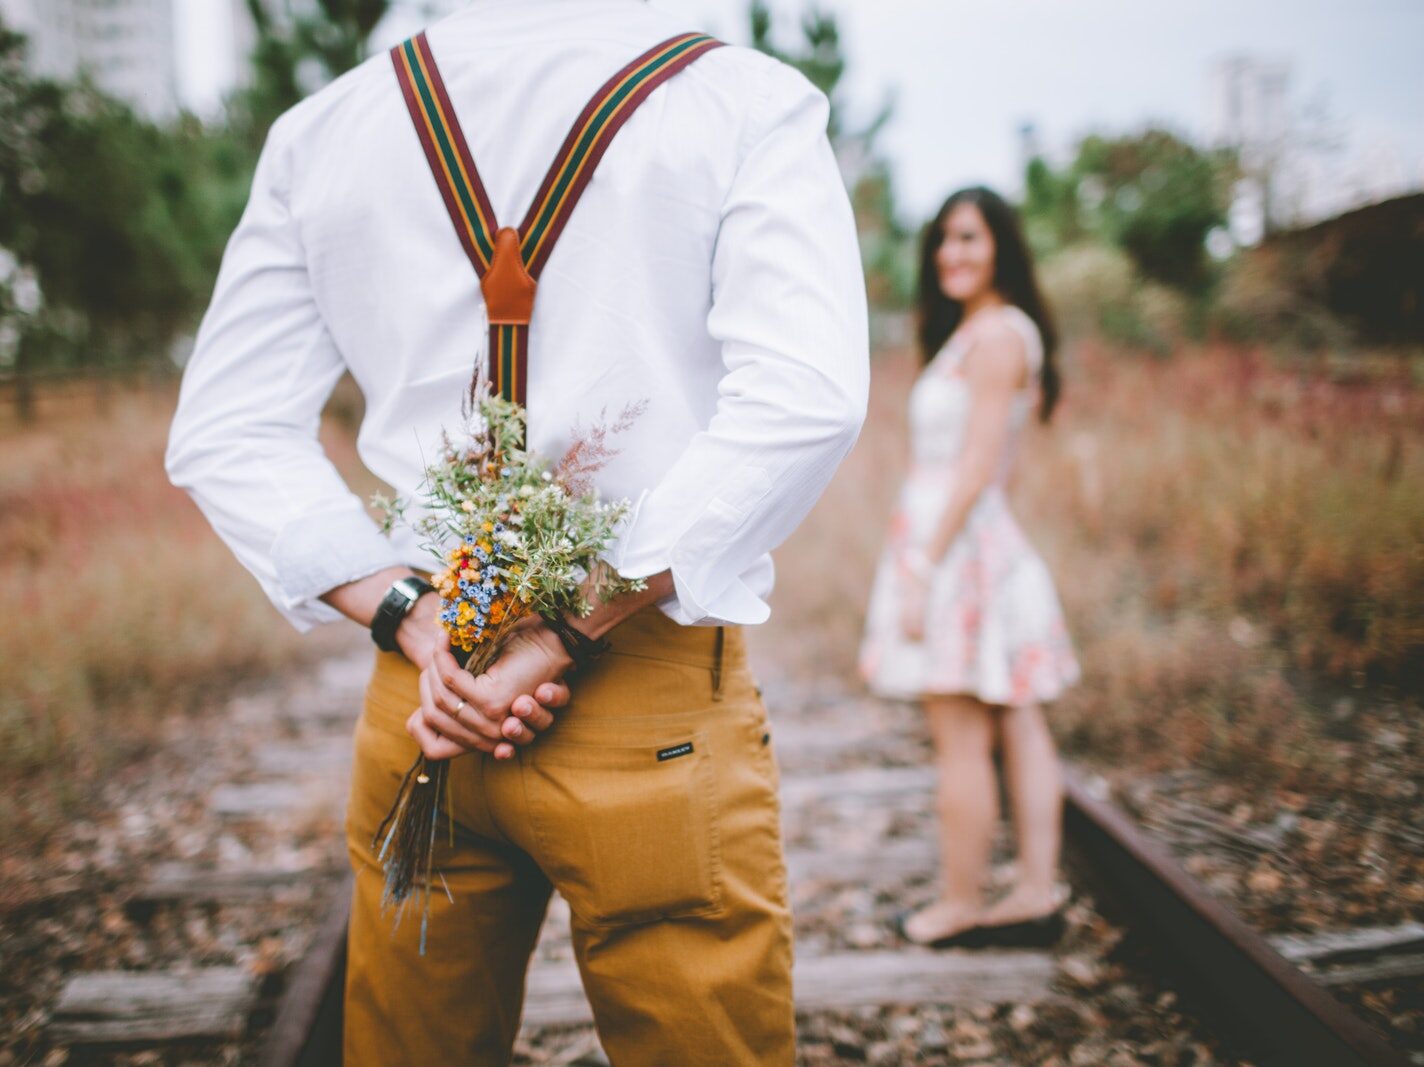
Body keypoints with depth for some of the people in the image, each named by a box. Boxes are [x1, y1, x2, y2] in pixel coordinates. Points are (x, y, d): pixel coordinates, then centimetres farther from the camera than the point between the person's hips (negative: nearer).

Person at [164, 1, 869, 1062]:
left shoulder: (319, 127, 8)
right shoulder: (750, 100, -2)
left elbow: (224, 436, 4)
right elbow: (802, 402, -17)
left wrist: (415, 620, -4)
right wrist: (570, 633, -15)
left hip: (421, 699, 4)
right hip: (660, 706, -3)